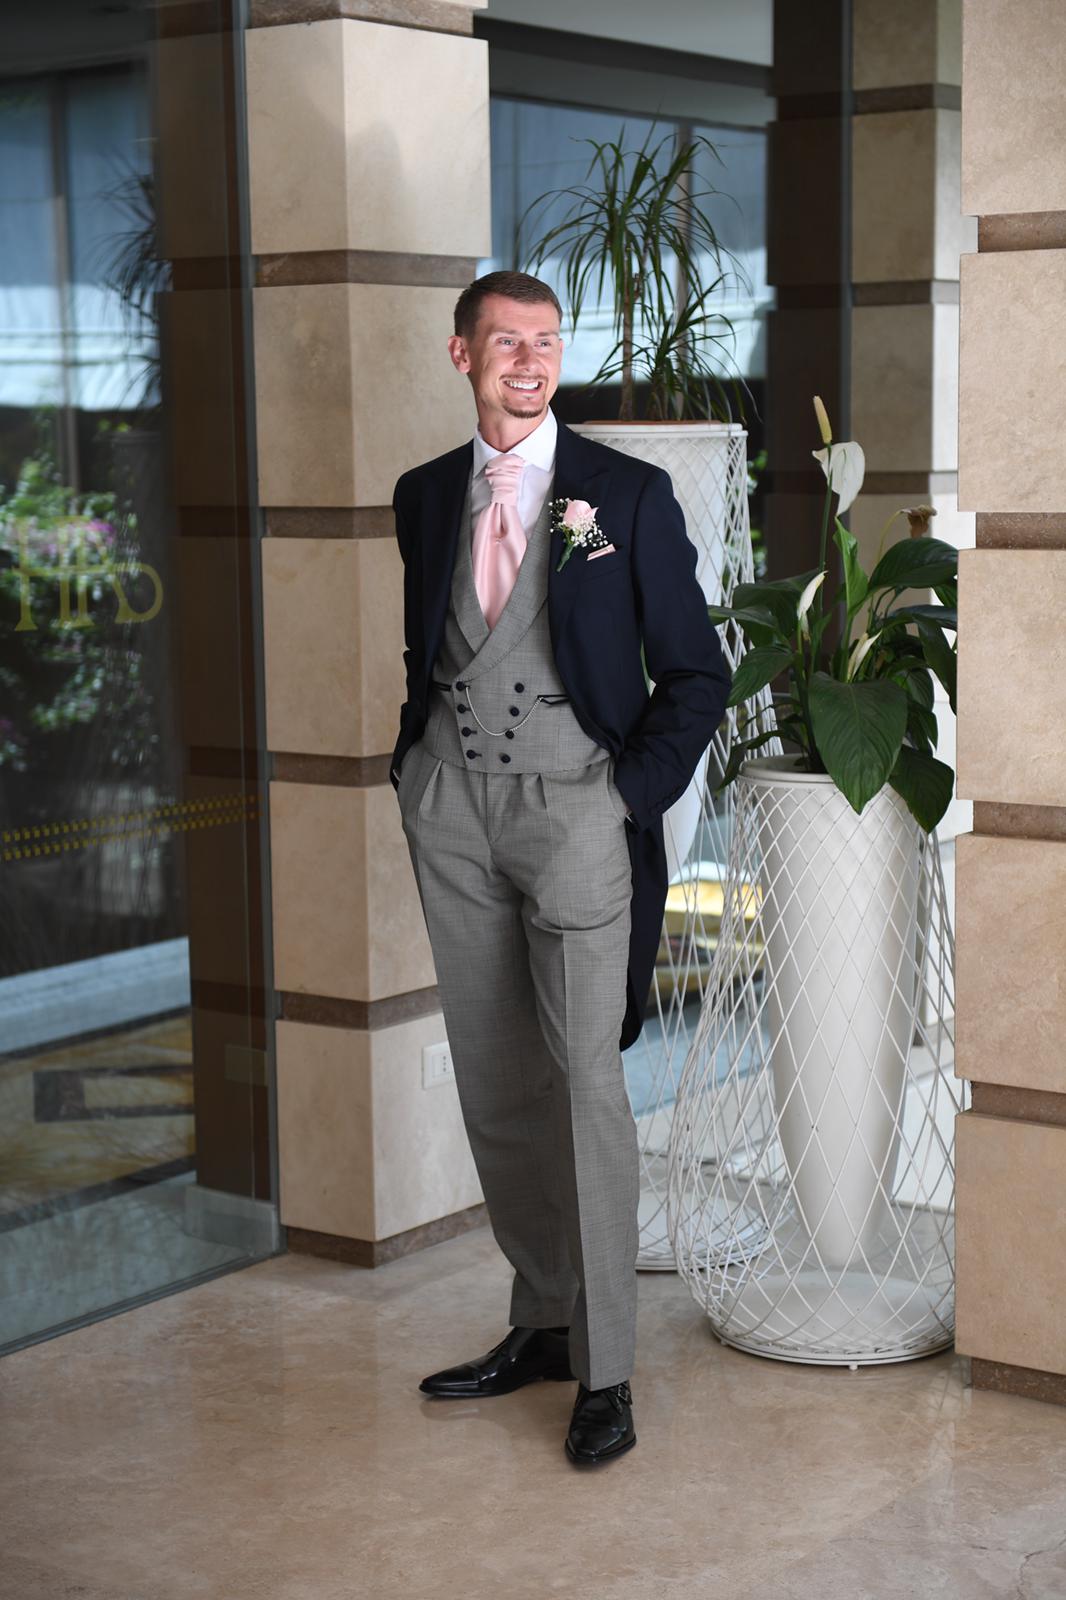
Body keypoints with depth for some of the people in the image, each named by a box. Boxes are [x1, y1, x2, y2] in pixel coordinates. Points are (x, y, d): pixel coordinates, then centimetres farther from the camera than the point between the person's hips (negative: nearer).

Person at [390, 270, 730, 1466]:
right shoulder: (424, 495, 12)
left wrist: (634, 794, -8)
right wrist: (411, 771, 8)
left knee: (585, 1079, -8)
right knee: (492, 1084, 8)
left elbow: (694, 671, 1)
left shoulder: (628, 494, 0)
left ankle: (604, 1370, 0)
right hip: (452, 806, 4)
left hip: (571, 803, -4)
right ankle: (541, 1322, 21)